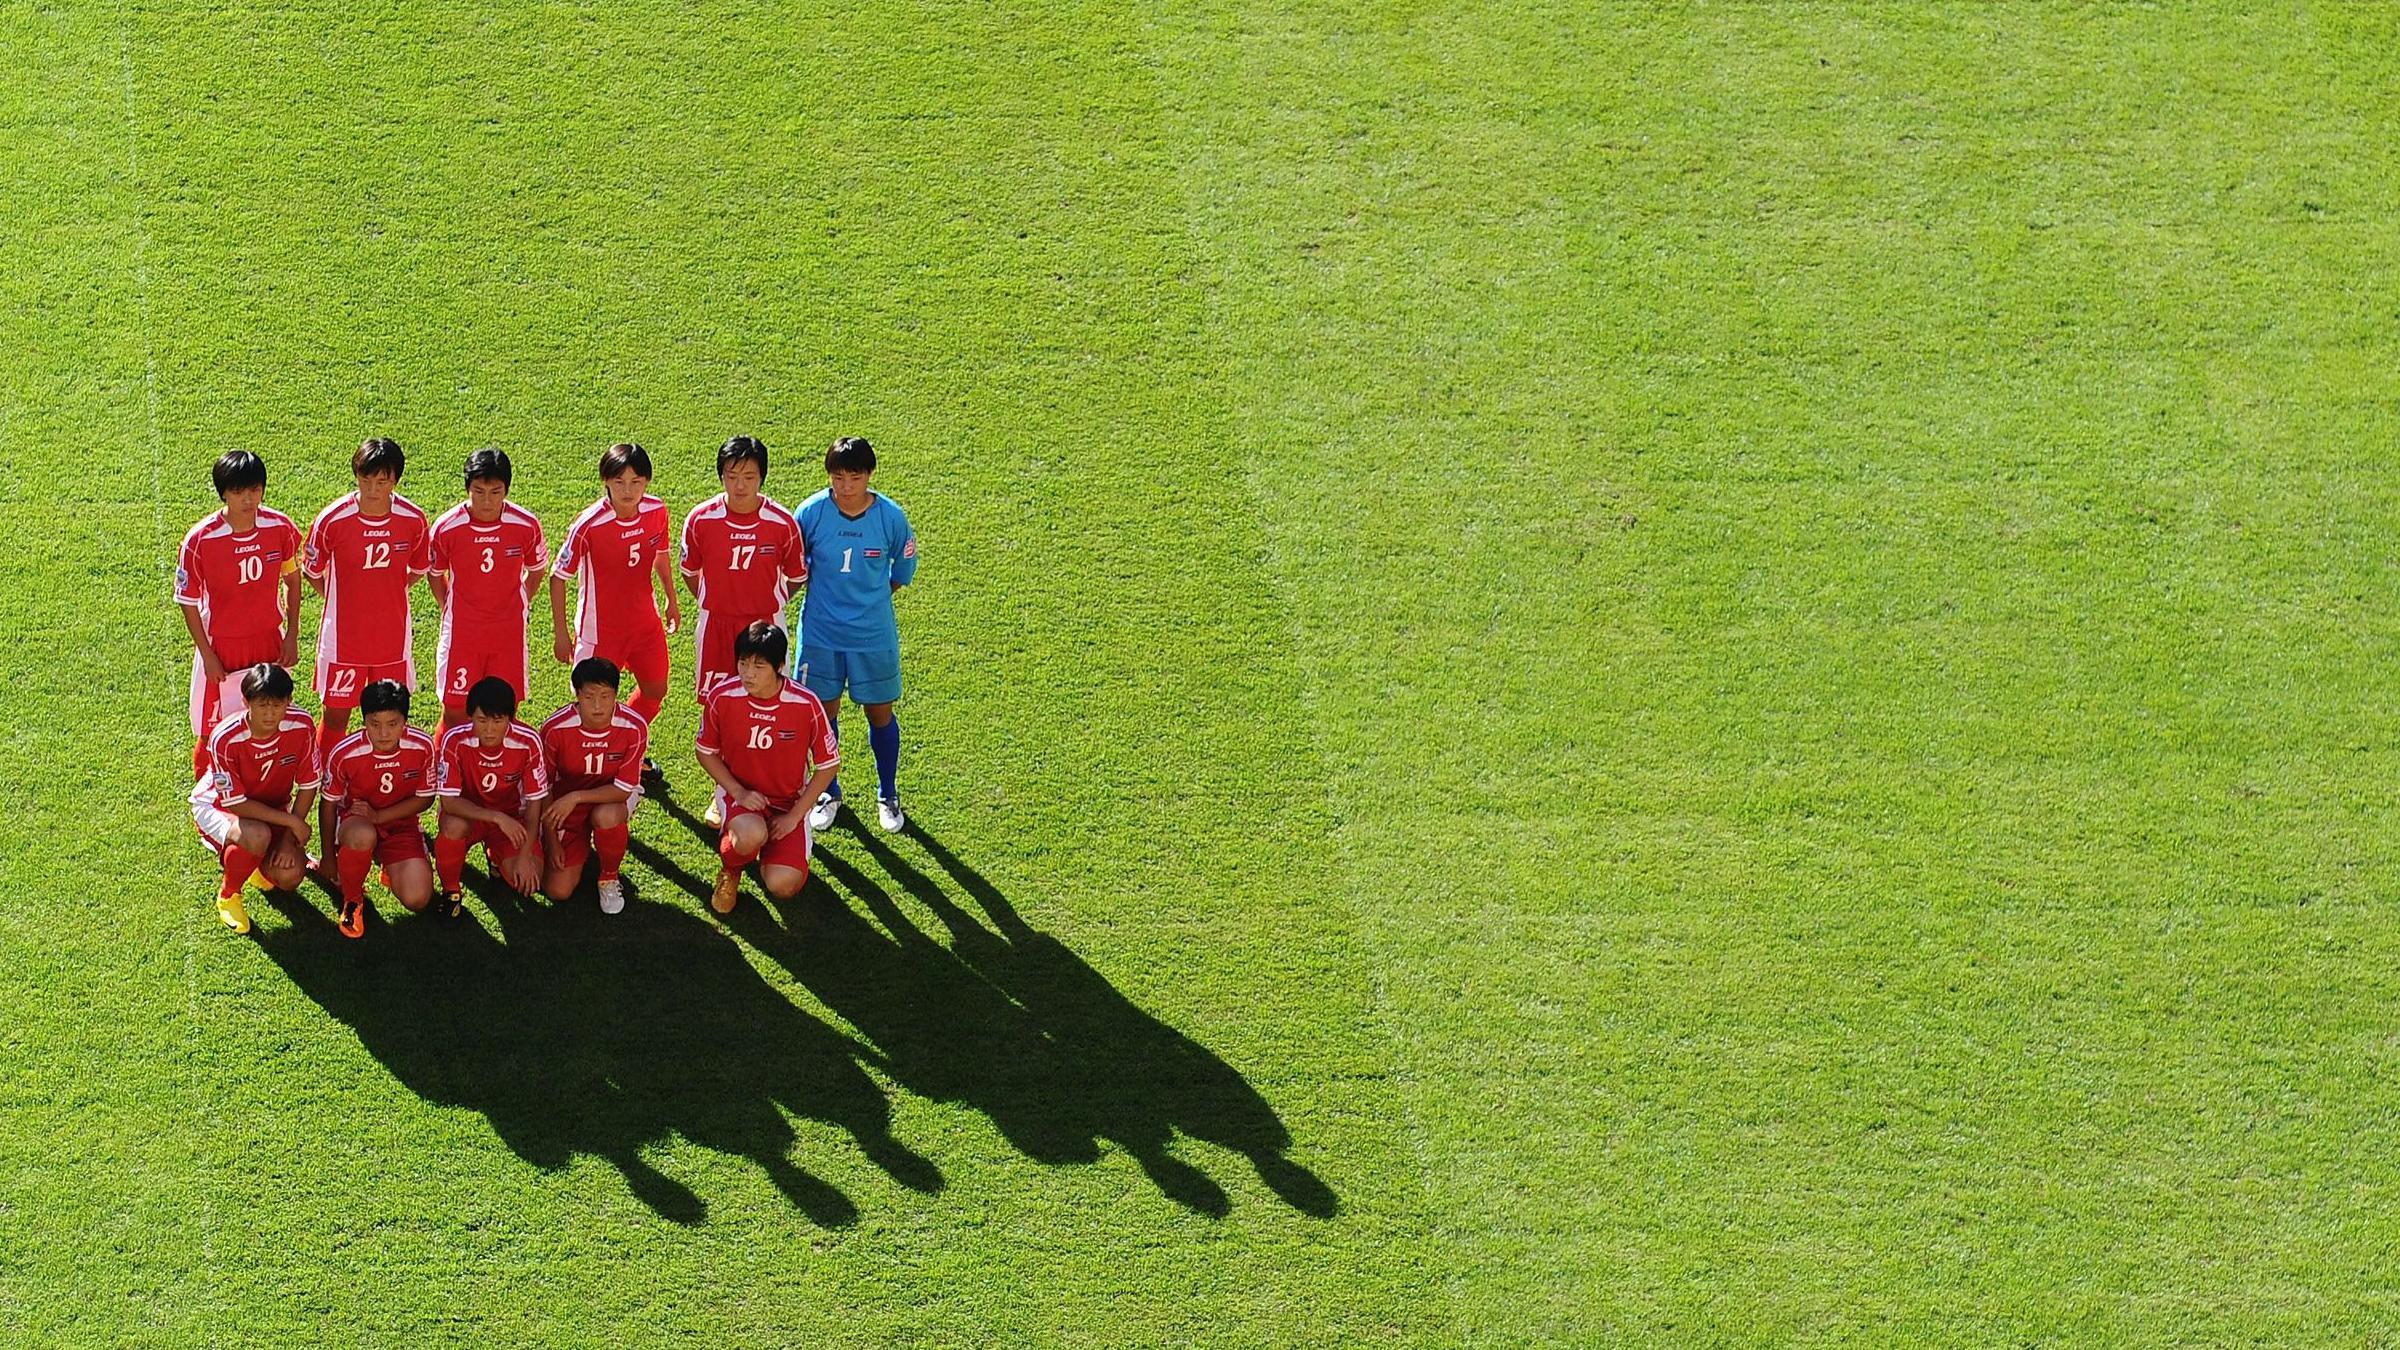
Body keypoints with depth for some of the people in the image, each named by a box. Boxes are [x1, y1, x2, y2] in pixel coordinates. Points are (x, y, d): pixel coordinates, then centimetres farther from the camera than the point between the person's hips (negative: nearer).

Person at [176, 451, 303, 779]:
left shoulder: (281, 528, -12)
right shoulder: (200, 540, -21)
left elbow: (292, 579, 5)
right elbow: (188, 602, -10)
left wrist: (292, 636, 2)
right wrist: (207, 656, -8)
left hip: (269, 642, 3)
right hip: (221, 647, -3)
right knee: (213, 731, 6)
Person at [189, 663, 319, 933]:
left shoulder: (302, 726, -23)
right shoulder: (225, 738, -33)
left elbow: (308, 785, -10)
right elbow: (235, 803, -26)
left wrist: (290, 837, -17)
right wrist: (292, 822, -26)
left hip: (272, 808, 4)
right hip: (217, 806, -4)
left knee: (289, 876, -20)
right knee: (257, 836, -38)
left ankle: (257, 865, 19)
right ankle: (228, 897, -7)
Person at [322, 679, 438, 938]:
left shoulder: (422, 747, -17)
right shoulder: (344, 754, -21)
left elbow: (424, 798, -4)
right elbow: (329, 805, -5)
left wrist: (378, 816, -17)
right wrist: (328, 858, 0)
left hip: (402, 824, 2)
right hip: (357, 822, -2)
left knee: (417, 899, -21)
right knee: (361, 837, -42)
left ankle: (391, 869, 16)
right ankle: (352, 901, -11)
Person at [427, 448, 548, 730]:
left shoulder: (526, 525, -11)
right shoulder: (447, 527, -13)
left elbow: (536, 569, 8)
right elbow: (435, 574, 5)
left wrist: (517, 608, 7)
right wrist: (451, 613, 4)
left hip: (509, 632, 1)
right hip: (461, 632, -1)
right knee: (455, 711, -2)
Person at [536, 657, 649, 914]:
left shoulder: (634, 727, -25)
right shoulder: (556, 729, -23)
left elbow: (624, 789, -22)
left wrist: (575, 798, -34)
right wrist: (551, 842, -9)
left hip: (613, 797, -1)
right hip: (567, 808, 1)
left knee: (605, 816, -39)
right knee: (557, 891, -11)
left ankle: (609, 878, -7)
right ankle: (583, 849, 23)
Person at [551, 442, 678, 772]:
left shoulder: (656, 512, -11)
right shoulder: (589, 525, -26)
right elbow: (558, 576, -15)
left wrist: (672, 600, 21)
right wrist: (561, 632, -11)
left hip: (645, 620, 6)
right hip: (601, 630, -6)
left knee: (655, 691, 20)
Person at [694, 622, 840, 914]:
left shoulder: (806, 704, -19)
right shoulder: (722, 696, -16)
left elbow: (828, 765, -5)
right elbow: (706, 753, 0)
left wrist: (794, 816, -9)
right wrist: (739, 793, -12)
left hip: (789, 801, 0)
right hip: (739, 792, 0)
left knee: (783, 886, -21)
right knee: (751, 835, -37)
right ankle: (730, 871, 2)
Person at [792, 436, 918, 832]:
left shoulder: (890, 516, -13)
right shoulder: (811, 512, -14)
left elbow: (902, 570, 3)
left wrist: (871, 601, 6)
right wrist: (823, 599, 2)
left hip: (874, 635, 0)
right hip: (821, 633, 0)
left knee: (879, 712, 10)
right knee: (825, 712, 11)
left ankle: (888, 796, 29)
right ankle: (830, 792, 31)